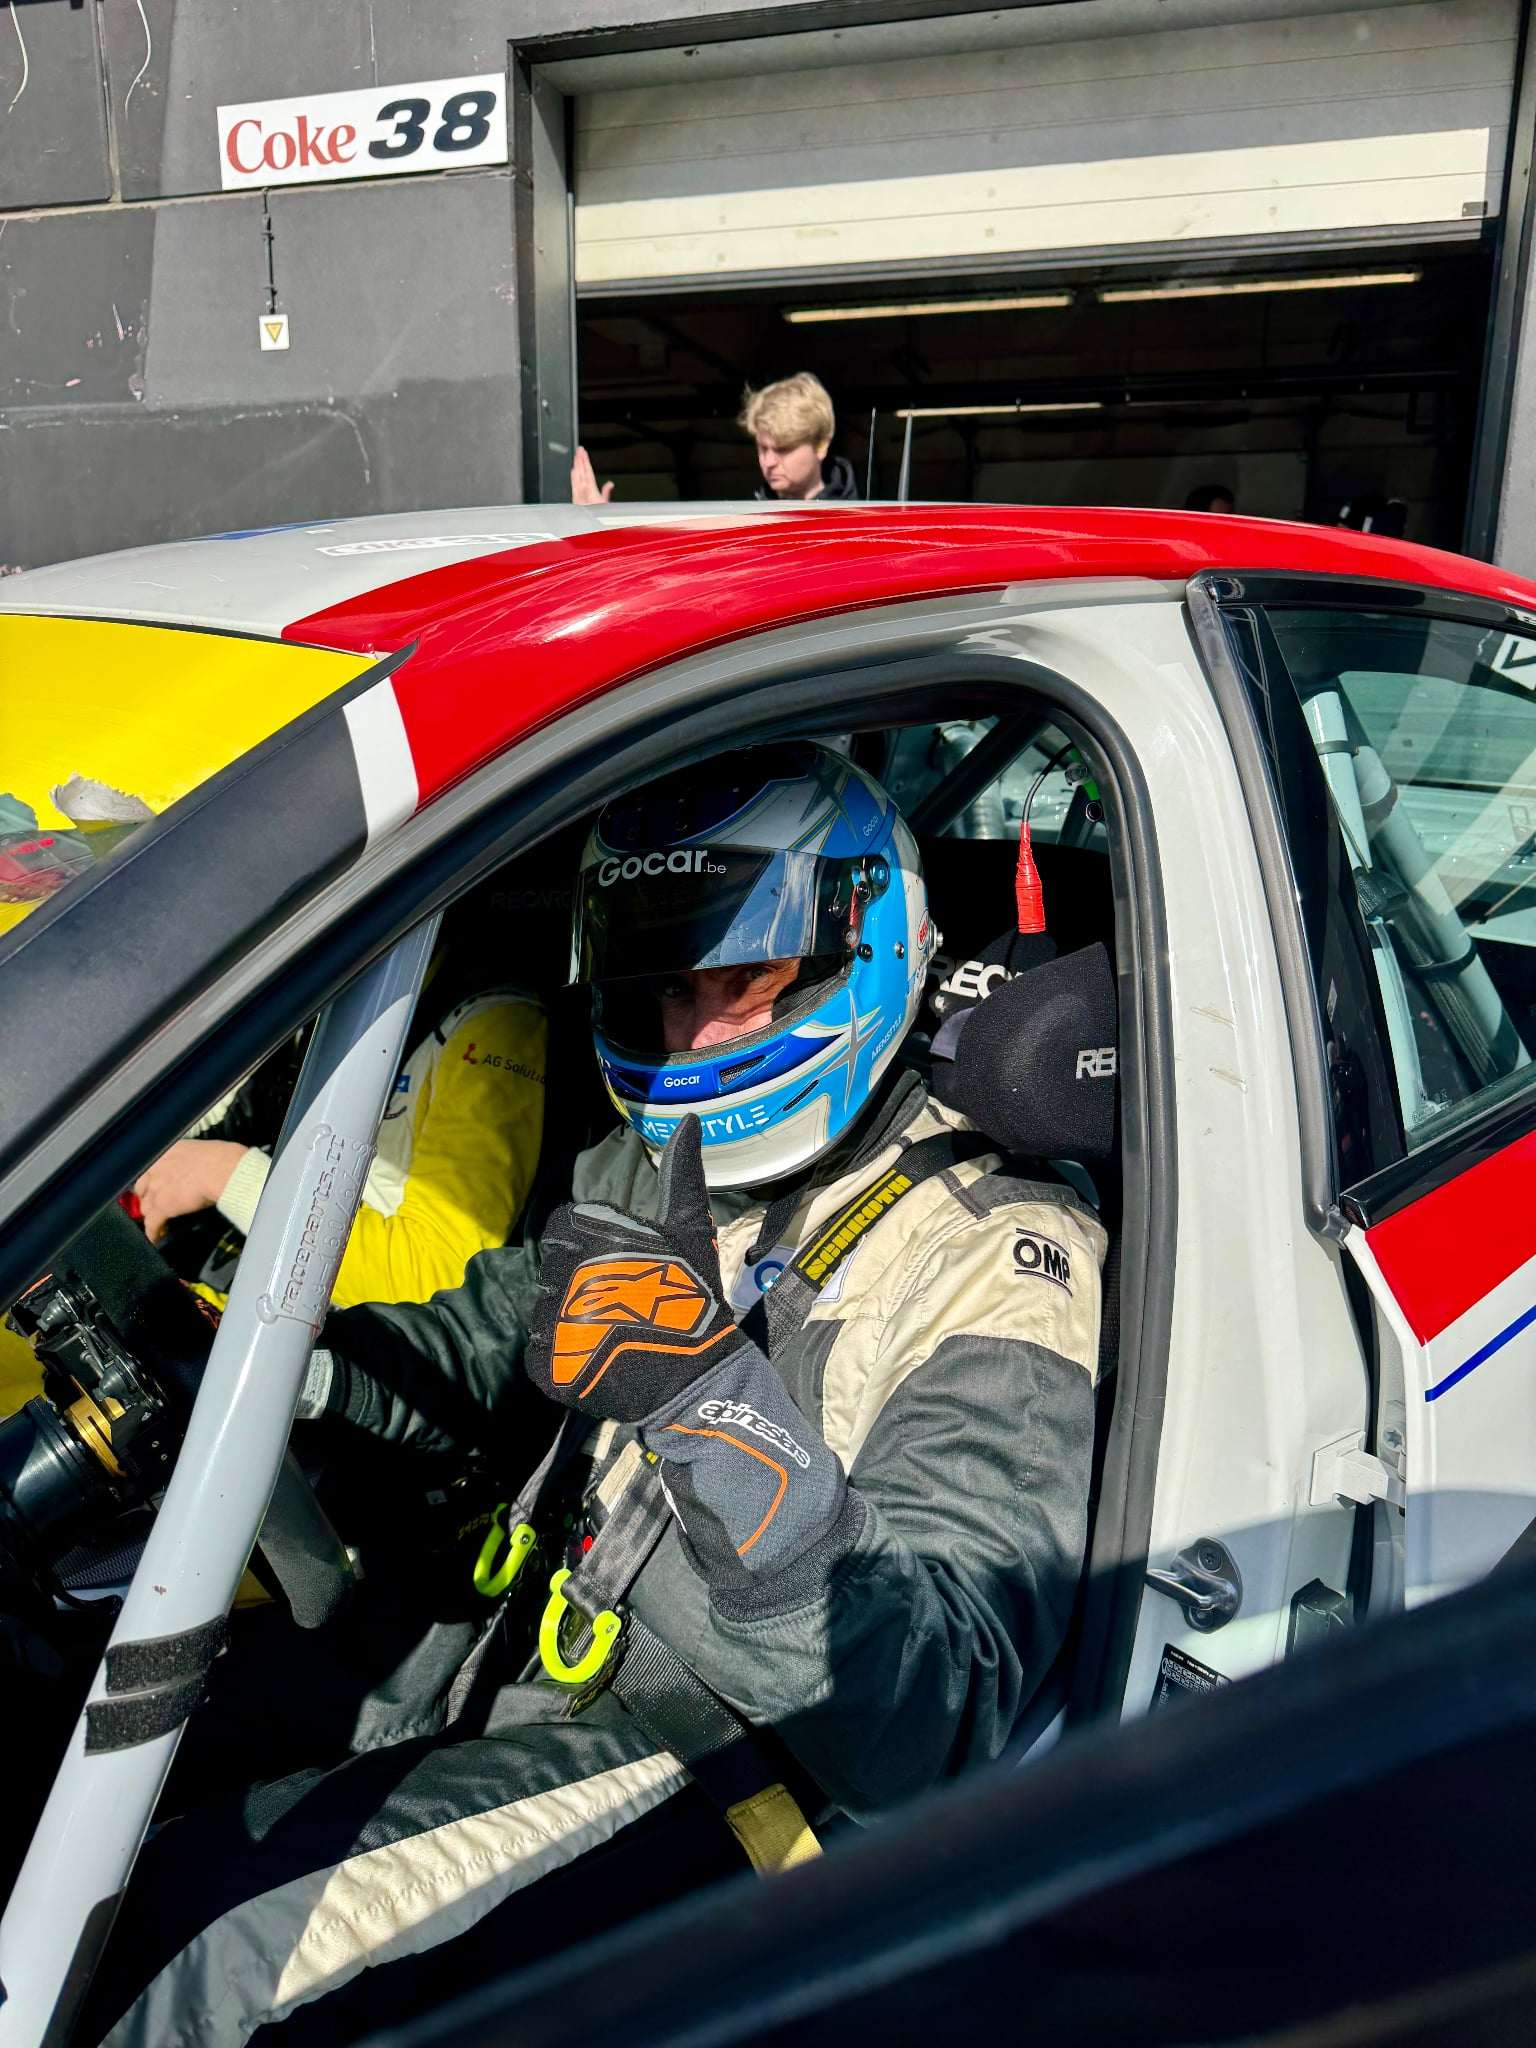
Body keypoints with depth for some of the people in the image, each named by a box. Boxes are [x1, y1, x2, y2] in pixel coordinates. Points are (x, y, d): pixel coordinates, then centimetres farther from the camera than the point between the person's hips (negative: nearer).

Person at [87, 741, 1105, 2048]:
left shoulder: (995, 1266, -20)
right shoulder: (653, 1177, 4)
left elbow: (936, 1722, -29)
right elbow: (478, 1349, 19)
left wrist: (718, 1406, -44)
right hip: (539, 1680, 7)